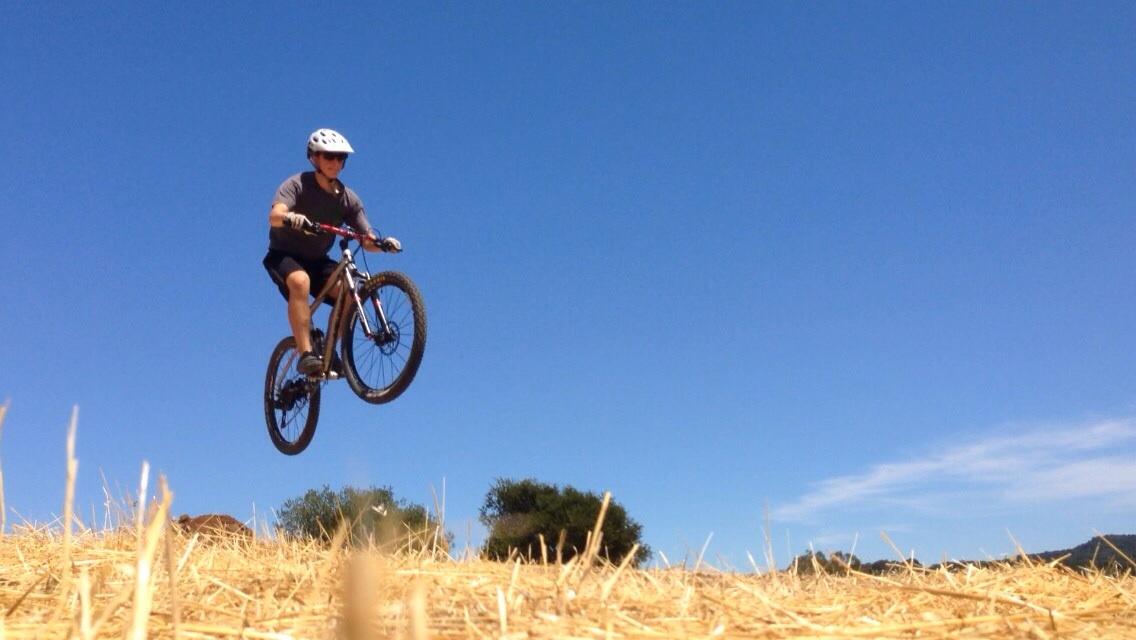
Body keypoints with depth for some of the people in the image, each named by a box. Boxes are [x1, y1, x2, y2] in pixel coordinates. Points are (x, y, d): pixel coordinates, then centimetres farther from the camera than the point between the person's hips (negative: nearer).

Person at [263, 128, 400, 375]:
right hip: (284, 256, -4)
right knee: (301, 281, -36)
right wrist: (291, 218, -55)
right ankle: (306, 355, -36)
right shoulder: (298, 185, -14)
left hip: (317, 261, 4)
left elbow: (367, 241, -7)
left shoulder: (348, 199, -4)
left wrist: (383, 243, -30)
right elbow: (274, 216, -32)